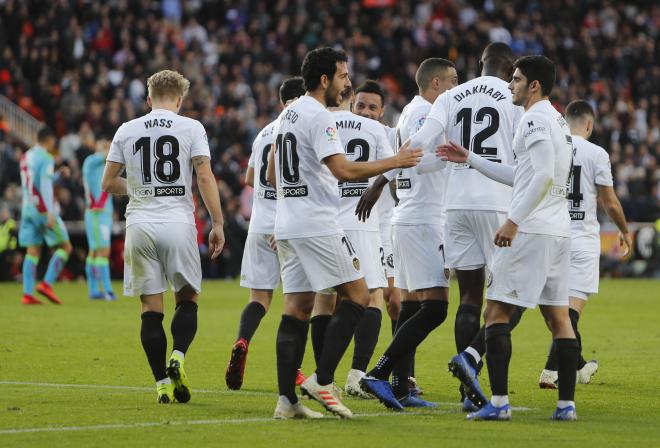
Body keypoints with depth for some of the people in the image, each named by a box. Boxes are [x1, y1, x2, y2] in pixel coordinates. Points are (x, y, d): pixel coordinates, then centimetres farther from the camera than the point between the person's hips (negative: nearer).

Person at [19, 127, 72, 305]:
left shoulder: (25, 157, 16)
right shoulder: (46, 158, -8)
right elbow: (45, 186, -18)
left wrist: (58, 175, 39)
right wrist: (50, 213, -23)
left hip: (27, 208, 7)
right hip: (42, 209, -7)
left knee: (33, 251, 6)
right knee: (65, 247, 2)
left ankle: (27, 294, -4)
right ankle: (47, 284, -11)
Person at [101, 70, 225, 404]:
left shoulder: (127, 131, 8)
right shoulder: (191, 128, 1)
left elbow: (108, 182, 11)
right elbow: (205, 178, -6)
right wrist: (217, 224, -3)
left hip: (140, 225, 2)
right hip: (178, 223, -2)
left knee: (151, 308, 4)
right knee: (187, 298, 11)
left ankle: (162, 383, 0)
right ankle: (178, 357, -13)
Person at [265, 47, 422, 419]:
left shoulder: (288, 114, 17)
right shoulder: (319, 117, -12)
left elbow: (273, 176, 24)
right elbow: (343, 170, -22)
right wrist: (395, 162, -14)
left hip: (287, 224, 9)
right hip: (318, 225, -9)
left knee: (298, 307, 6)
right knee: (358, 296, -2)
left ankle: (287, 399, 1)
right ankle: (322, 381, -7)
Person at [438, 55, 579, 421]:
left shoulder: (534, 119, -10)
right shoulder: (558, 121, 20)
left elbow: (544, 176, -22)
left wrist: (514, 220, -24)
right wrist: (470, 159, 28)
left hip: (530, 229, -9)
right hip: (559, 230, 9)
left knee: (496, 311, -6)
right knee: (557, 315, 10)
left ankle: (498, 402, -12)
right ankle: (566, 403, 8)